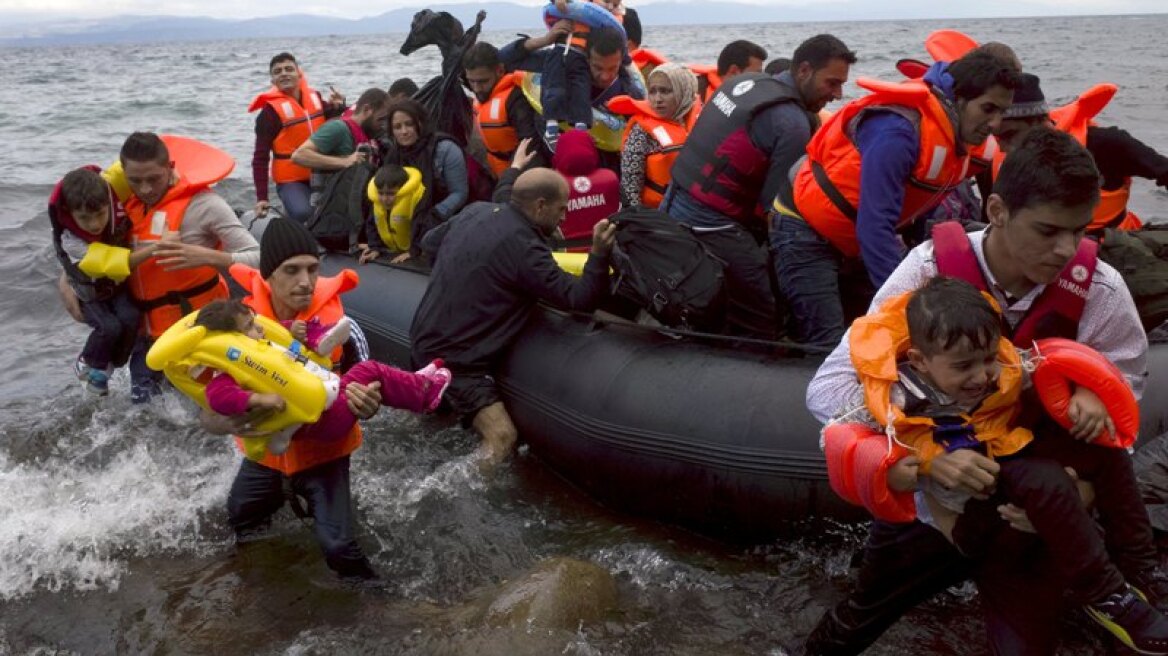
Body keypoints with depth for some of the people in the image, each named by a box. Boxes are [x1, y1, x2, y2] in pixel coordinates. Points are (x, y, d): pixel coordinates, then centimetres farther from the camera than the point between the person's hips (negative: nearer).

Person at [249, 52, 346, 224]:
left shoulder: (314, 97, 2)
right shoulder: (270, 111, -12)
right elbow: (261, 157, -12)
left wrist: (338, 107, -5)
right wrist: (261, 197, -19)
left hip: (321, 175, 6)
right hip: (291, 180, -6)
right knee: (302, 214, -31)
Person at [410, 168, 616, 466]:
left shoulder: (475, 211, 0)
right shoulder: (523, 246, -24)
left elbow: (431, 242, 19)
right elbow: (580, 298, -22)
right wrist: (600, 252, -23)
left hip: (426, 336, 9)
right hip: (453, 357, -9)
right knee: (502, 437, -14)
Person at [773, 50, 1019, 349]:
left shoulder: (958, 138, -1)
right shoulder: (899, 132, -29)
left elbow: (920, 208, 9)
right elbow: (875, 226, -32)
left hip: (853, 241, 9)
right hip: (805, 228, -9)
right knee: (829, 344, -16)